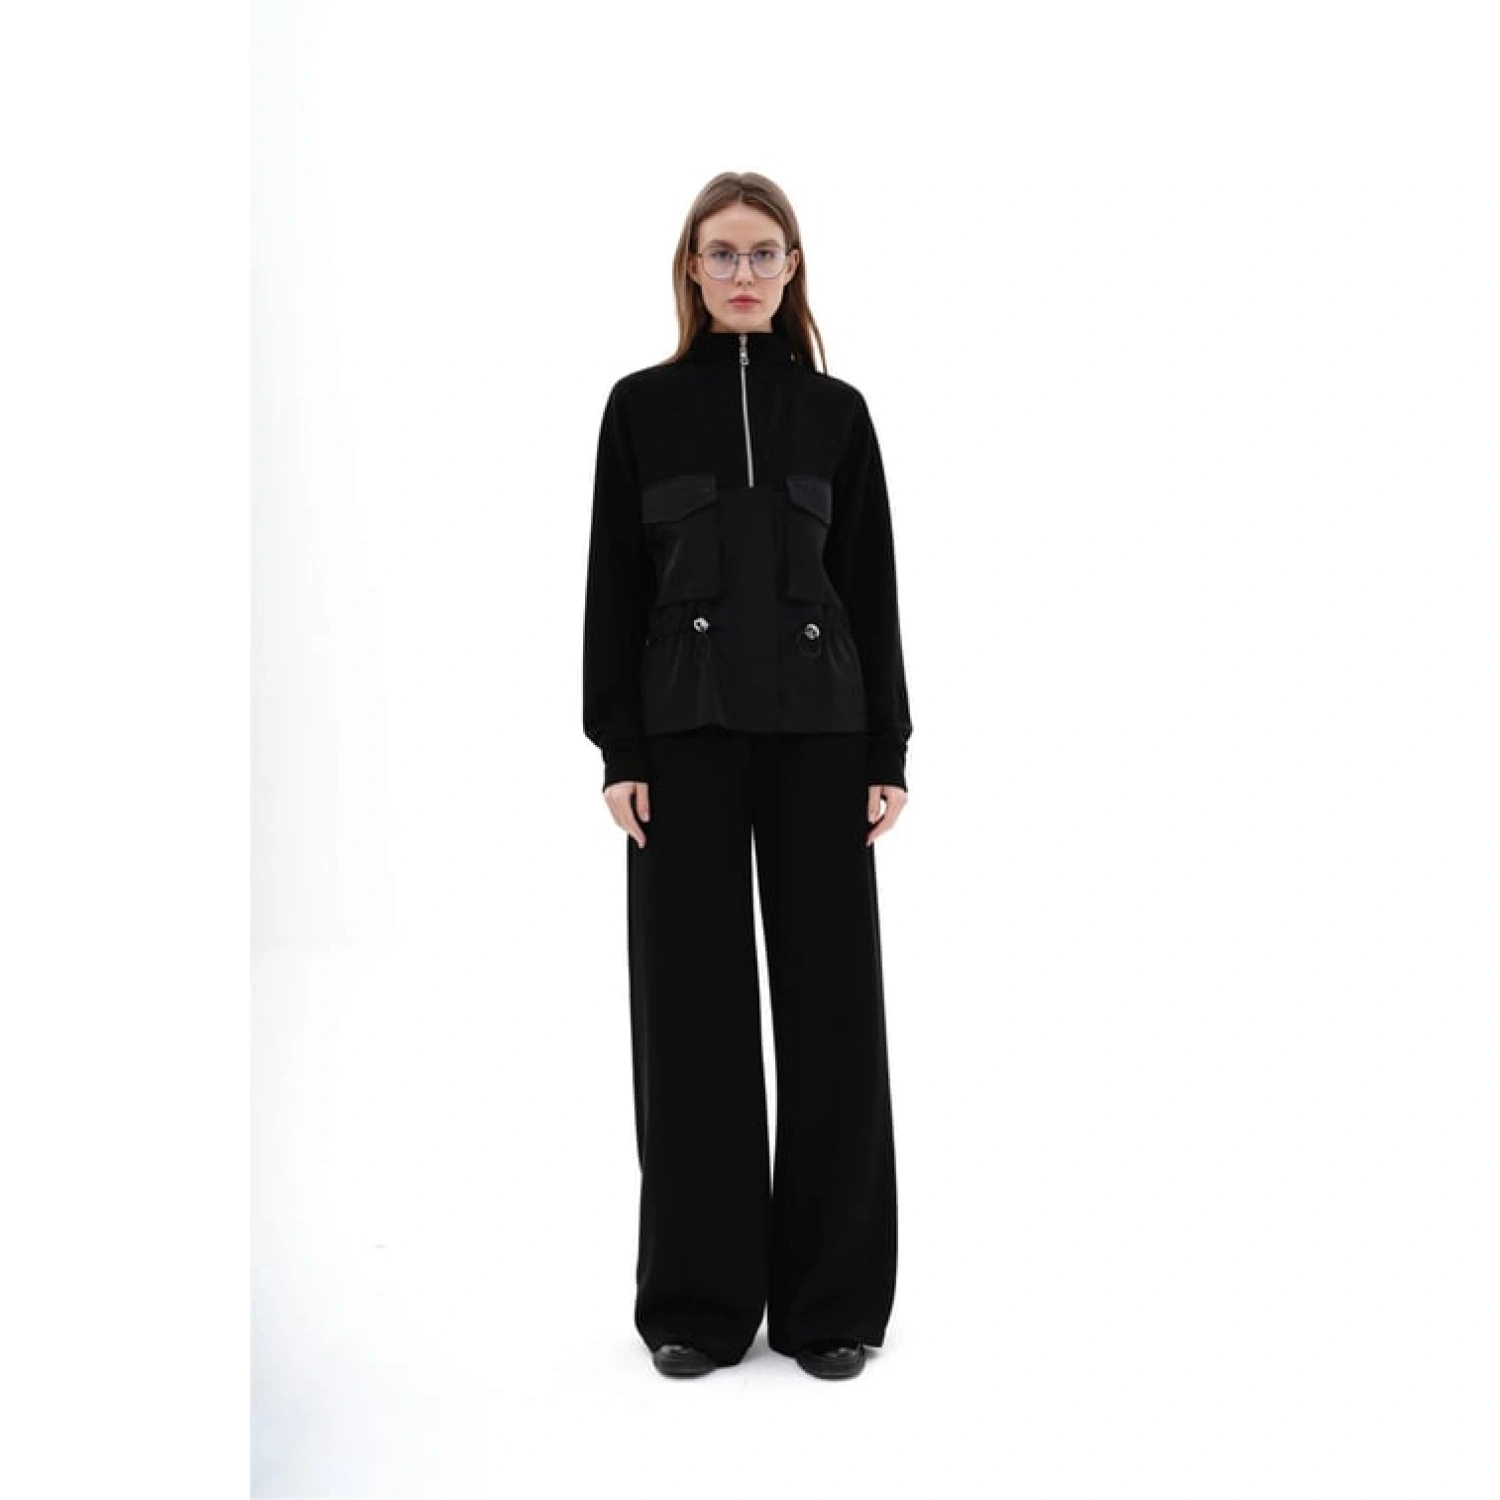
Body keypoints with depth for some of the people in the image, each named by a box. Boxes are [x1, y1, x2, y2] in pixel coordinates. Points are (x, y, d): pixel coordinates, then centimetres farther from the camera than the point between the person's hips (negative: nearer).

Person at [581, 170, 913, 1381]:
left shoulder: (837, 410, 8)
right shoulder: (642, 405, 6)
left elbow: (872, 589, 6)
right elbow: (615, 586, 3)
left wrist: (888, 753, 0)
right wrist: (620, 751, -5)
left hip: (818, 732, 1)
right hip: (686, 731, 0)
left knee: (830, 996, 2)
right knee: (692, 1001, 3)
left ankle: (831, 1294, 15)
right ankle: (700, 1296, 16)